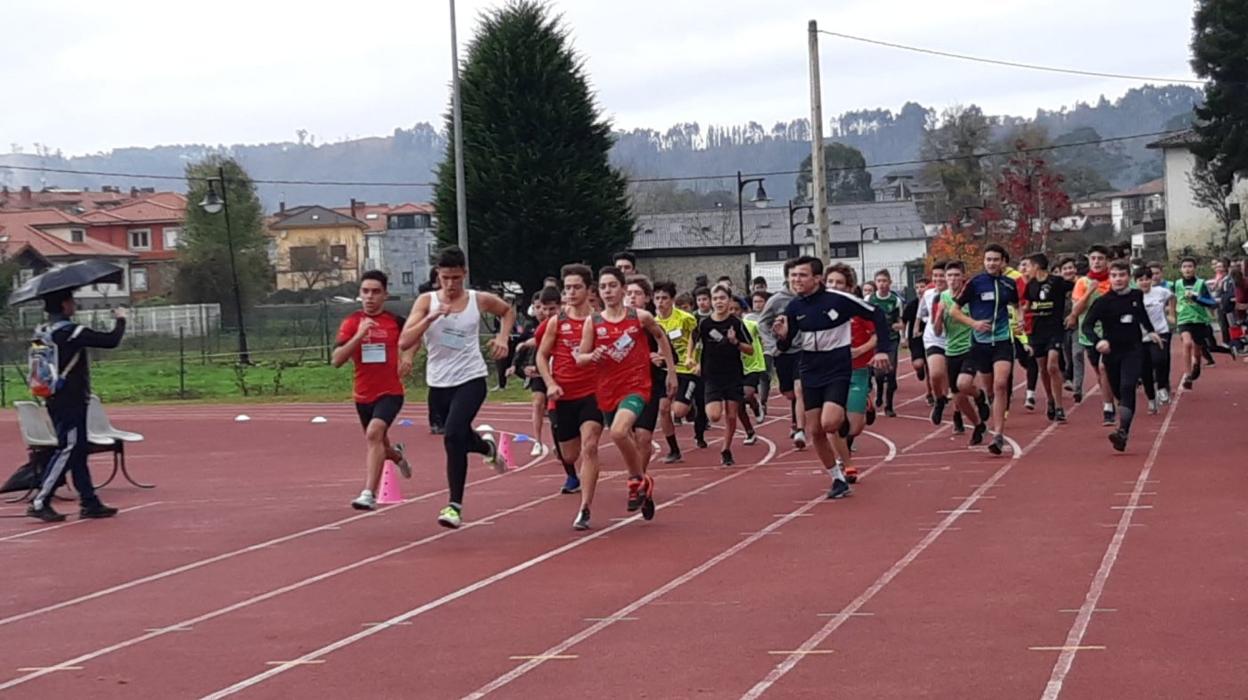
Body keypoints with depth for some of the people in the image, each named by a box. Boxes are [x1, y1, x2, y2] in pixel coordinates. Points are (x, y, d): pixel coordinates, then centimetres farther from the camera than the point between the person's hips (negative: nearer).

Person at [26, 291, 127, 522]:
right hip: (70, 402, -9)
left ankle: (89, 502, 14)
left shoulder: (45, 332, 9)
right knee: (67, 450, -6)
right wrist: (120, 320, -3)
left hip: (56, 400, 9)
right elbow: (111, 341, -19)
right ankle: (39, 503, -8)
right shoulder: (72, 332, -17)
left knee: (78, 451, 11)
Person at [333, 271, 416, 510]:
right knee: (378, 445, 20)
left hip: (390, 393, -3)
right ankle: (396, 455, 58)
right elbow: (337, 360, -14)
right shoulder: (351, 323, -3)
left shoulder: (395, 321, -2)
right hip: (363, 395, 3)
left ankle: (369, 494, -30)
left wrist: (408, 356, 2)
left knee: (374, 434, -28)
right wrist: (359, 335, -24)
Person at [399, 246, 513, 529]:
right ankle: (489, 448, 58)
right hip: (438, 383, 3)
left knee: (453, 436, -23)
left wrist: (502, 338, 3)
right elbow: (404, 343, -15)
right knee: (460, 437, 20)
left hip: (471, 380, -3)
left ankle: (455, 506, -16)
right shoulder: (426, 301, -5)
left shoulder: (480, 300, -3)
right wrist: (431, 317, -25)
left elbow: (508, 310, 20)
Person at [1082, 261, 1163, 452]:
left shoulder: (1137, 296, 3)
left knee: (1127, 388, -19)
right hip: (1111, 352, 1)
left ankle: (1123, 432, -30)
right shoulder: (1103, 302, -7)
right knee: (1118, 392, 11)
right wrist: (1098, 341, -30)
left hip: (1132, 351, 0)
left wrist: (1151, 331, 25)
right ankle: (1124, 427, 33)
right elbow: (1087, 324, -14)